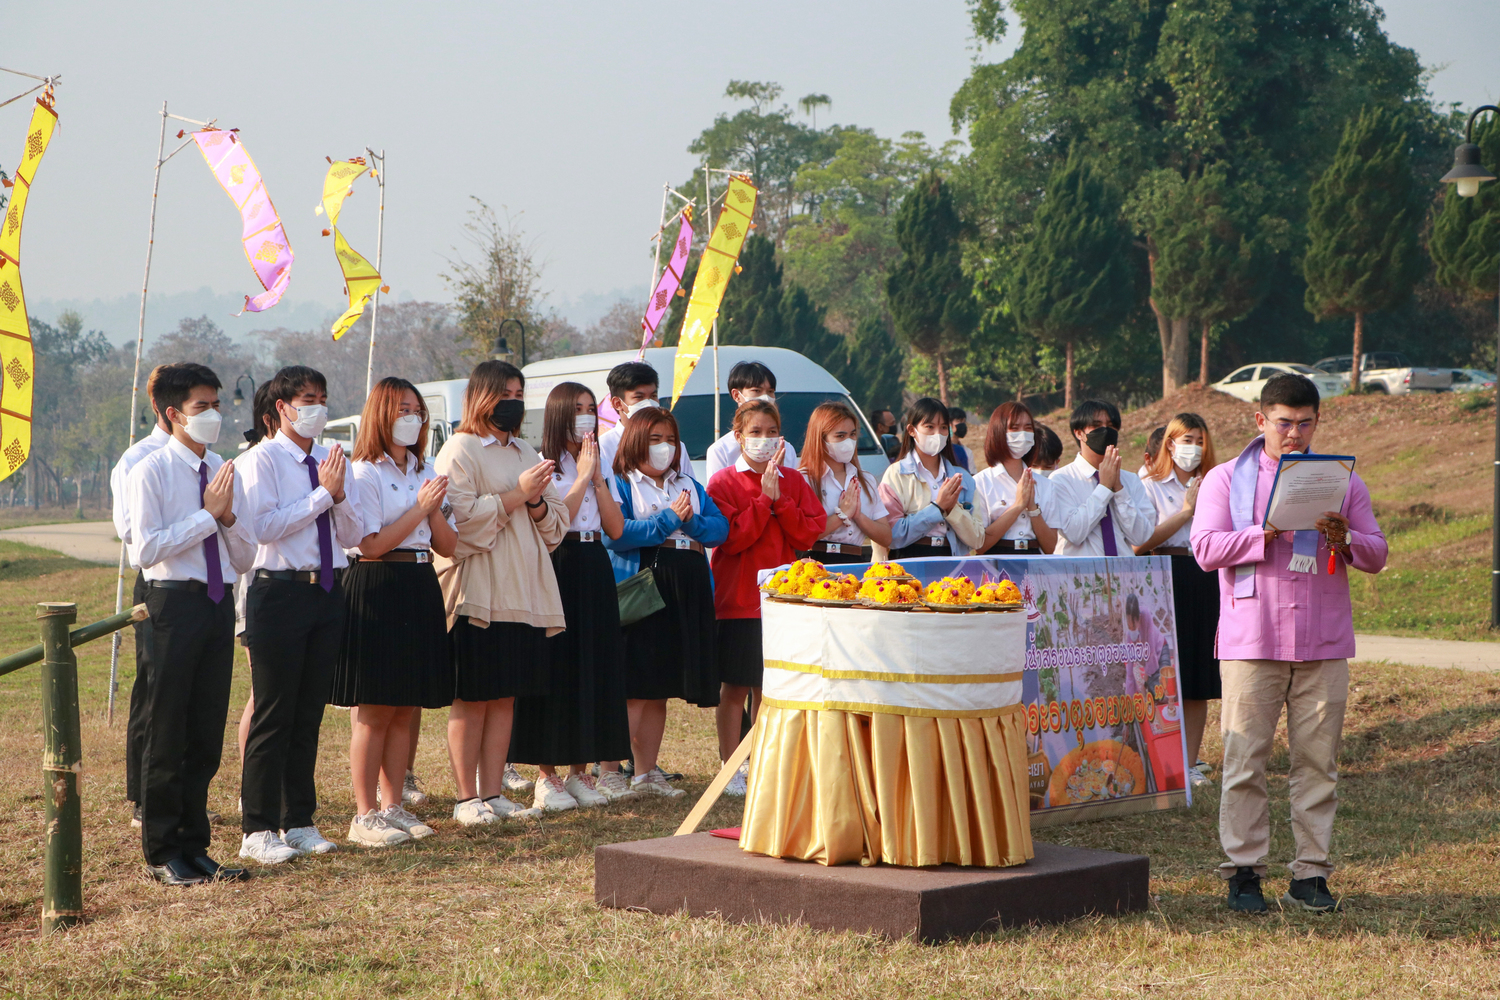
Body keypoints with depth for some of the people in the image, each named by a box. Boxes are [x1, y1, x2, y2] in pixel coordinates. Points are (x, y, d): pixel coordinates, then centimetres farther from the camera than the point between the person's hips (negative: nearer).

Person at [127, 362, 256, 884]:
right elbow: (146, 549, -15)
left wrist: (229, 516, -7)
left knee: (208, 734, 10)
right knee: (168, 734, 1)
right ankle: (163, 853, 10)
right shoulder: (151, 472, -5)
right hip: (174, 603, -5)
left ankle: (194, 846, 20)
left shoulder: (226, 472, 12)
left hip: (219, 604, 5)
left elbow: (245, 557, 12)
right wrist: (207, 515, -13)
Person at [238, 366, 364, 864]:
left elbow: (353, 535, 8)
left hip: (328, 593, 6)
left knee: (310, 714, 11)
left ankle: (299, 821, 20)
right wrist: (322, 493, -15)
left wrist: (339, 493, -9)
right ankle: (258, 830, 4)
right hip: (280, 592, -6)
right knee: (274, 716, -3)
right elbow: (265, 527, -18)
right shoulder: (262, 459, -5)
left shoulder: (331, 462, 12)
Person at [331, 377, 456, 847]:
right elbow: (371, 544, -15)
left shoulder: (425, 473, 16)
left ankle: (393, 807, 16)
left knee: (404, 710, 9)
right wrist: (419, 508, -13)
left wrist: (435, 510, -5)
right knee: (374, 711, -4)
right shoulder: (365, 474, -6)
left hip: (421, 592, 7)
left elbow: (448, 546, 13)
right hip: (377, 589, -7)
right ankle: (364, 816, 0)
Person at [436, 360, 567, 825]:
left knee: (506, 697, 7)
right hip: (478, 591, -7)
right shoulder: (460, 450, -3)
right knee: (471, 699, -3)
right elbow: (460, 518, -15)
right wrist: (517, 494, -14)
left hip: (525, 592, 7)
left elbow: (556, 525, 17)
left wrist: (537, 501, -3)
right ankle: (467, 799, 2)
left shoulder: (527, 454, 19)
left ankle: (493, 793, 12)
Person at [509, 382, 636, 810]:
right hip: (558, 569, -6)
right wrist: (581, 477, -12)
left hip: (595, 571, 6)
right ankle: (547, 776, 0)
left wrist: (598, 478, -4)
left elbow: (616, 528, 5)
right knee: (556, 668, -6)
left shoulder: (599, 465, 15)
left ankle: (580, 771, 12)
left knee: (594, 668, 5)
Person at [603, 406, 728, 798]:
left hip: (686, 593, 6)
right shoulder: (620, 485, 1)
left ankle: (646, 771, 15)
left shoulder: (689, 486, 19)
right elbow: (616, 534, -14)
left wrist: (692, 522, -10)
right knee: (634, 687, -10)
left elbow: (720, 528, 9)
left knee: (660, 690, 9)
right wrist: (668, 520, -13)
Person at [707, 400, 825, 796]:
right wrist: (764, 499, -16)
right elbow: (731, 537, -14)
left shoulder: (794, 482, 10)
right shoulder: (724, 482, -3)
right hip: (738, 598, -4)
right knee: (735, 686, 0)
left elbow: (809, 533, -2)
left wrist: (779, 499, -13)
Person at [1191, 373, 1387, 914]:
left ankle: (1311, 873, 7)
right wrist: (1267, 531, -16)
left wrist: (1344, 539, -11)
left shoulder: (1341, 480, 13)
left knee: (1318, 761, 1)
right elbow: (1205, 548, -5)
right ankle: (1243, 871, 5)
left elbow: (1377, 554, 11)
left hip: (1324, 645, 2)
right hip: (1251, 642, -2)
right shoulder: (1226, 479, 6)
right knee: (1245, 762, -3)